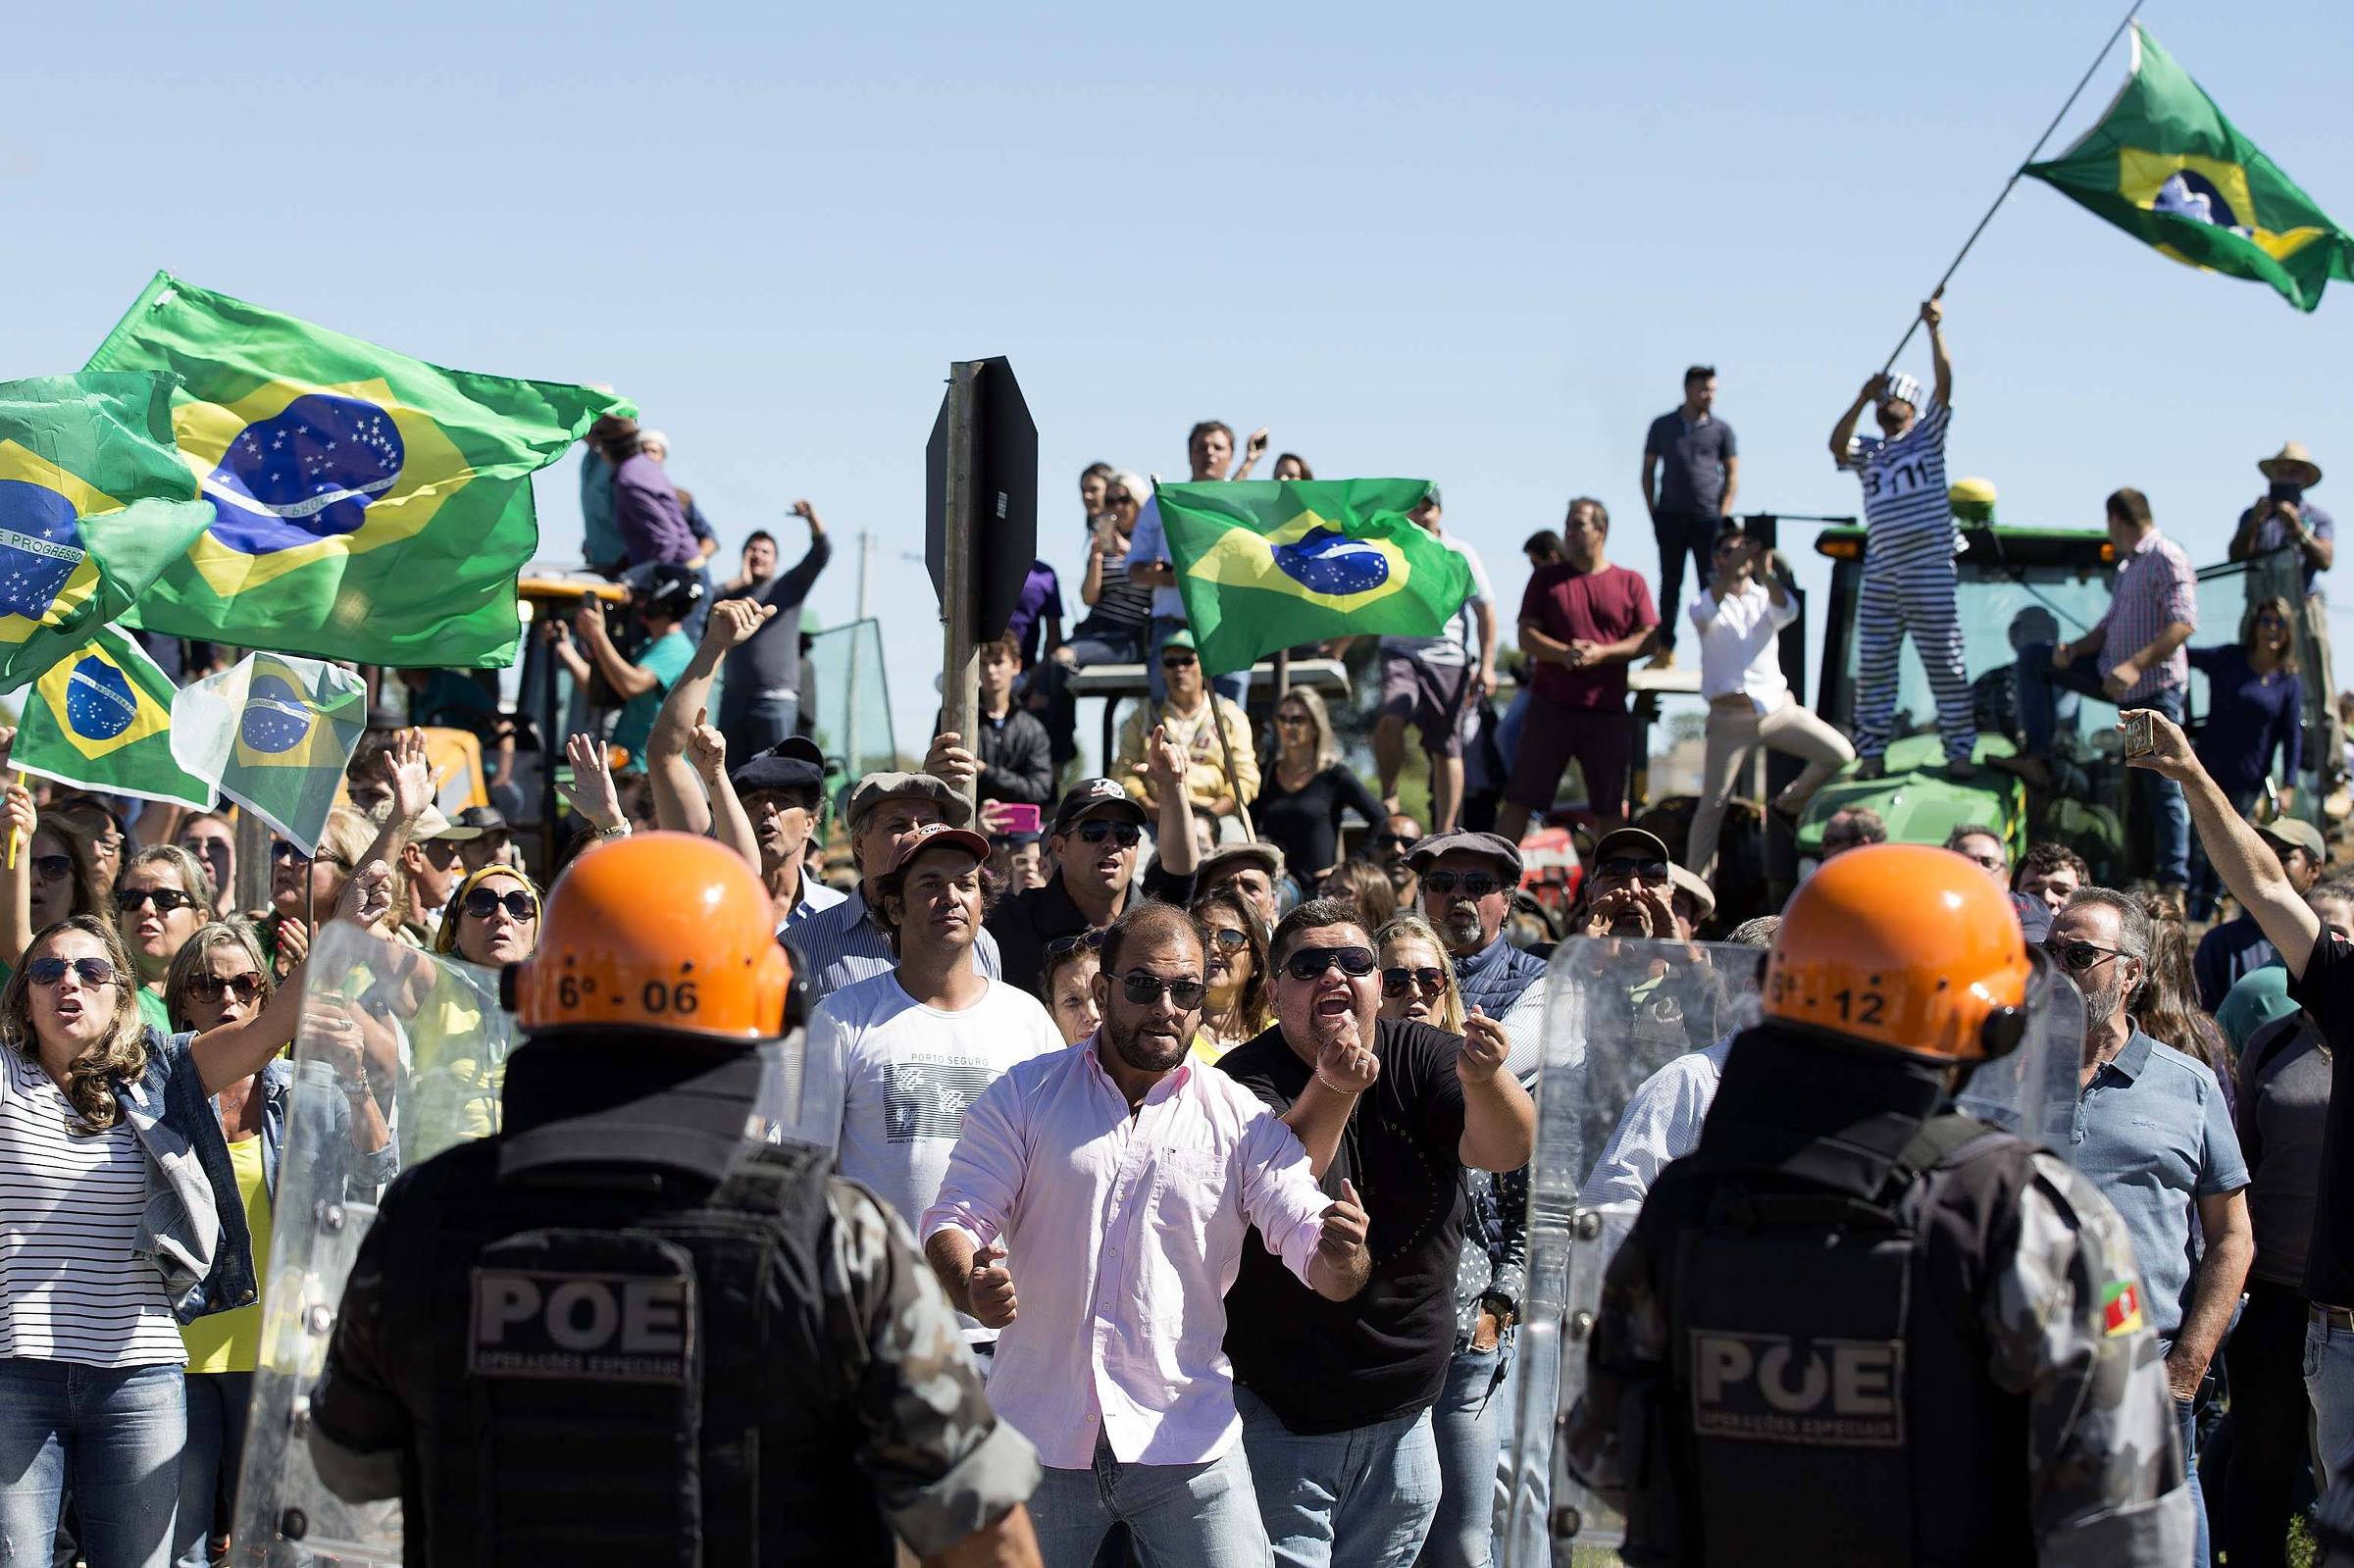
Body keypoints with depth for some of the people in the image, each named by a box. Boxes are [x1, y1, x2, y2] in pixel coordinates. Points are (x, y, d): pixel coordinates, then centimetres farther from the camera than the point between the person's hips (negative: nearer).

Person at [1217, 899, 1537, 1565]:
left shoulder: (1420, 1056, -1)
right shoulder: (1247, 1078, -12)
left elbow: (1507, 1148, -17)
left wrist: (1483, 1078, -39)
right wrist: (1331, 1085, -45)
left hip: (1402, 1410, 4)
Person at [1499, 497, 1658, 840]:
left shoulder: (1630, 583, 8)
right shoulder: (1547, 580, 9)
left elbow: (1648, 639, 2)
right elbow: (1527, 637, 3)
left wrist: (1602, 653, -14)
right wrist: (1563, 653, -17)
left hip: (1607, 712, 0)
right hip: (1551, 706, 0)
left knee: (1609, 808, 4)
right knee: (1520, 799, -3)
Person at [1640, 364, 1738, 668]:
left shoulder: (1721, 430, 5)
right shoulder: (1662, 426, 8)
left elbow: (1732, 475, 6)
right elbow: (1648, 470, 12)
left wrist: (1722, 516, -4)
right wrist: (1653, 512, 3)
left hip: (1708, 517, -1)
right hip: (1670, 517, 1)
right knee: (1670, 583, 5)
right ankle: (1666, 649, 9)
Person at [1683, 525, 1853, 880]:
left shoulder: (1765, 598, 13)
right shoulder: (1707, 600, 6)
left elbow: (1786, 611, -10)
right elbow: (1703, 613, -20)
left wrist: (1766, 574, -28)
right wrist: (1731, 571, -32)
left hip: (1777, 708, 3)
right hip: (1729, 717, -3)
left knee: (1842, 754, -10)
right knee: (1713, 804, -7)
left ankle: (1790, 803, 11)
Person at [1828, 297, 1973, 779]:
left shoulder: (1927, 435, 8)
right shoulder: (1868, 452, 16)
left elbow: (1944, 384, -4)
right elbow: (1837, 445, -4)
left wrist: (1934, 330, -14)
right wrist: (1862, 398, -12)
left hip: (1929, 572, -4)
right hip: (1880, 575, 4)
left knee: (1945, 663, -3)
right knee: (1872, 666, 3)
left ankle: (1959, 748, 0)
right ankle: (1871, 752, 7)